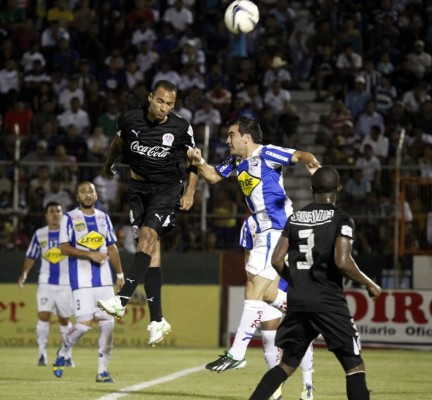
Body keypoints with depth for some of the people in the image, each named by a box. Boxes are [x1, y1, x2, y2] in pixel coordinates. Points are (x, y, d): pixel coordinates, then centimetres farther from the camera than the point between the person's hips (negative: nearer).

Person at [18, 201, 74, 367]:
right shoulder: (39, 234, 4)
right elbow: (31, 256, 11)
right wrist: (24, 273, -3)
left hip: (65, 283, 0)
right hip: (45, 283, 0)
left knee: (65, 320, 9)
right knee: (43, 316, -13)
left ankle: (67, 355, 21)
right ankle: (42, 354, -7)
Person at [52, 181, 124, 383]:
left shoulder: (103, 218, 14)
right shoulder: (69, 218, -1)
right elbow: (64, 248, -10)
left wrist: (120, 274, 16)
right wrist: (90, 254, -18)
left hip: (103, 279, 5)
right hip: (81, 280, -5)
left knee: (108, 324, -2)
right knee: (84, 323, -13)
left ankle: (102, 370, 5)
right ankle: (61, 354, 14)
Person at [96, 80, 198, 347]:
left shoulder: (181, 128, -11)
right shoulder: (130, 119, -7)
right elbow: (119, 142, 17)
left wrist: (190, 192, -1)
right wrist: (109, 166, 32)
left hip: (167, 186, -3)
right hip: (139, 184, 3)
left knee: (147, 233, -25)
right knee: (152, 249, -2)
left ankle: (123, 300, -32)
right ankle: (158, 320, -2)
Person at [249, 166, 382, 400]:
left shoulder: (295, 219, 10)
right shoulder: (341, 220, -7)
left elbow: (277, 260, 7)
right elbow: (342, 262, -18)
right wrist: (369, 284, -4)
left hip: (297, 302, 5)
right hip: (329, 302, -5)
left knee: (288, 364, 16)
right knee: (354, 366, 1)